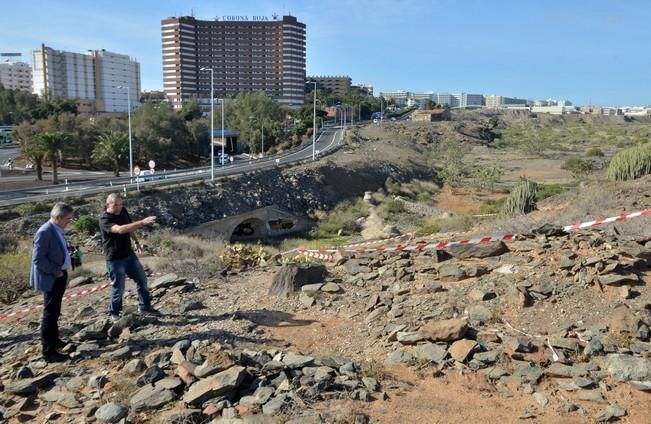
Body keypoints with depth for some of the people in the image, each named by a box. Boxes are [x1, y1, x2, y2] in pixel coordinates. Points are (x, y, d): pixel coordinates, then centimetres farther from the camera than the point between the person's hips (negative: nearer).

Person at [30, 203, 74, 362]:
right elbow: (38, 260, -23)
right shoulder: (44, 232, -22)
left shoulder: (58, 230, 6)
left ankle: (53, 340, 37)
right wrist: (56, 271, -18)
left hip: (59, 276, 9)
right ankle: (48, 351, 4)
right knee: (50, 314, -3)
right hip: (50, 279, -9)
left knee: (55, 312, 22)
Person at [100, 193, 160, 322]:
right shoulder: (105, 220, -23)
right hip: (115, 259, -7)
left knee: (142, 279, 13)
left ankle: (144, 306, 29)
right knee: (118, 287, 2)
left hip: (129, 254, 7)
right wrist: (142, 222, -48)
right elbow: (120, 229, -42)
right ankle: (113, 314, 22)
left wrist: (136, 241, 18)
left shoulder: (123, 211, 0)